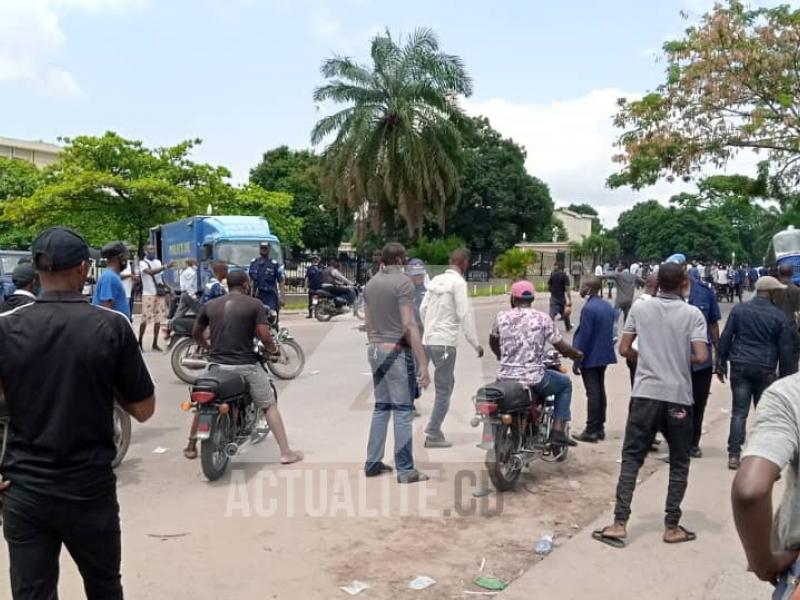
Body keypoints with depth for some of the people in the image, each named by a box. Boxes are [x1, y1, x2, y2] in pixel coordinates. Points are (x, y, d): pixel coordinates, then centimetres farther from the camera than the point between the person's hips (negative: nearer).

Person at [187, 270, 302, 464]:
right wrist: (273, 349, 8)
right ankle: (286, 452, 8)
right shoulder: (254, 304, -5)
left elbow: (196, 334, 19)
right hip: (245, 365, -3)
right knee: (269, 406, 9)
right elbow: (264, 336, -12)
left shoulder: (210, 305, 8)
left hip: (217, 364, 4)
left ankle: (191, 447, 34)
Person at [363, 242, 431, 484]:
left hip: (375, 350, 8)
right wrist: (423, 364, -19)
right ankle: (405, 470, 3)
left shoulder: (371, 283, 11)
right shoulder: (403, 282, -12)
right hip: (397, 351, -8)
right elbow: (409, 325, -19)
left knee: (381, 407, 16)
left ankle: (372, 463, 21)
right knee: (403, 410, -2)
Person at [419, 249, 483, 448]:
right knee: (444, 390, 0)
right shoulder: (458, 282, -10)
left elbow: (423, 309, 14)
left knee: (447, 383, 19)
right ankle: (433, 435, 3)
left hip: (429, 340, 8)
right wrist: (476, 344, -9)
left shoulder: (436, 280, 12)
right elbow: (465, 315, -14)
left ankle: (434, 429, 19)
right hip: (445, 342, -8)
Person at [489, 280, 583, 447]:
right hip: (533, 379, -3)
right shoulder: (543, 319, -5)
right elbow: (562, 347, -3)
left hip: (506, 377, 3)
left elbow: (493, 342, 20)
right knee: (565, 383, 24)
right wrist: (577, 355, 18)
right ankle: (558, 432, 13)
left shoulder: (501, 317, 3)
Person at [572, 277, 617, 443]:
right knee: (600, 390, 14)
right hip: (604, 355, 8)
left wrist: (576, 361, -15)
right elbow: (610, 331, 13)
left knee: (592, 393, -4)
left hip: (590, 358, -8)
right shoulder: (608, 307, 7)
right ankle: (600, 428, 21)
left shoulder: (588, 308, -20)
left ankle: (591, 431, 1)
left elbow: (584, 336, -20)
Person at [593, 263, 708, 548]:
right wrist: (683, 359, 9)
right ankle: (672, 526, 18)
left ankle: (619, 524, 4)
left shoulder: (639, 308, 2)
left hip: (646, 394, 1)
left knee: (631, 458, 7)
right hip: (679, 397, -1)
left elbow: (624, 349, 3)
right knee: (679, 464, 13)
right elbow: (701, 357, -12)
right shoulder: (693, 314, -3)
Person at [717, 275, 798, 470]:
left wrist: (721, 363, 9)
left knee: (739, 412, 4)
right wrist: (786, 376, 7)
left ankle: (734, 455, 0)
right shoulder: (779, 316, -4)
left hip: (740, 367, 2)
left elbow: (725, 338, 2)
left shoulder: (738, 309, 2)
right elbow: (786, 349, -1)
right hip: (765, 370, -1)